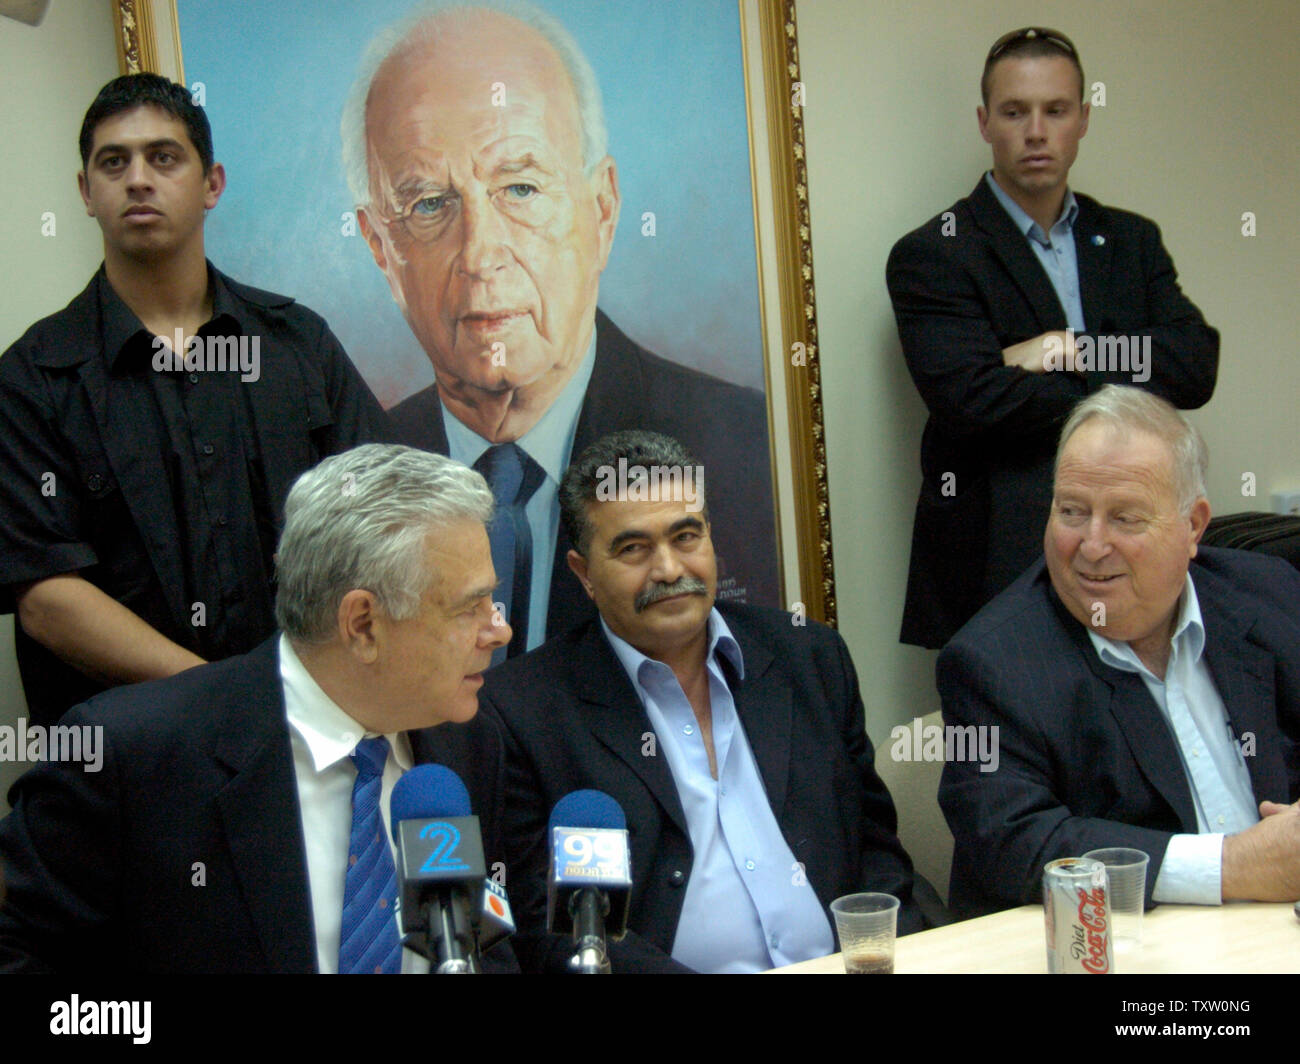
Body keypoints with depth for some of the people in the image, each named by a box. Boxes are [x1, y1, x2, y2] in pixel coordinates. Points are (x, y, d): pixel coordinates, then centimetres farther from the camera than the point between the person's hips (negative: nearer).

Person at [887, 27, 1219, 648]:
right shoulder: (933, 255, -2)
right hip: (999, 562, -4)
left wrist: (1077, 353, -13)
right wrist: (1127, 382, -5)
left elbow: (1196, 368, 2)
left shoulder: (1132, 241, 15)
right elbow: (973, 399, -16)